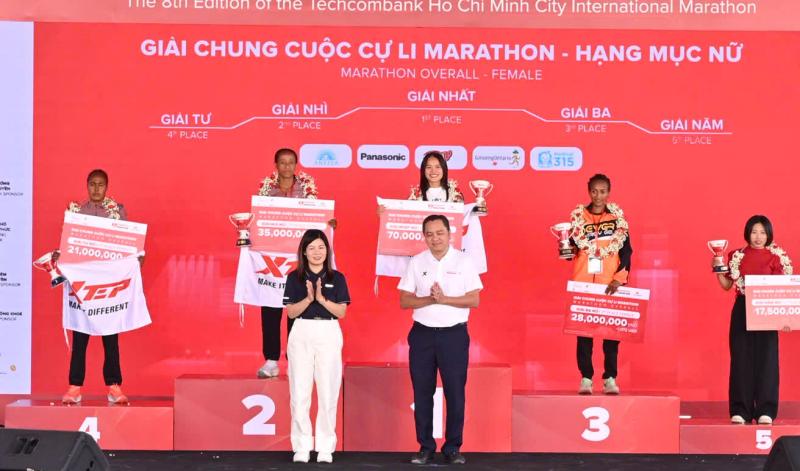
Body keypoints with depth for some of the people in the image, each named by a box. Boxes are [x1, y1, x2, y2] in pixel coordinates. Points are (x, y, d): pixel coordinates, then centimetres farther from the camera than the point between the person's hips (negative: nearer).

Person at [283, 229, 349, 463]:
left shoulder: (337, 278, 5)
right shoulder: (295, 278, 5)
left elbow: (341, 312, -1)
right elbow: (291, 312, -1)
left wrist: (321, 298, -15)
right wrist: (309, 298, -17)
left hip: (329, 334, 0)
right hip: (301, 334, 0)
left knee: (328, 393, -1)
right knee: (299, 393, -1)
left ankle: (325, 447, 7)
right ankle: (302, 448, 6)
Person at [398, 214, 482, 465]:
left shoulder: (463, 262, 0)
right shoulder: (417, 262, 5)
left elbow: (474, 300, -5)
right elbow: (404, 301, 1)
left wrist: (444, 299, -17)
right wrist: (429, 299, -15)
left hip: (454, 334, -2)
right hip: (422, 334, 2)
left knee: (455, 392, 0)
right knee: (422, 393, 5)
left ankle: (453, 448, 10)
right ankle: (425, 447, 14)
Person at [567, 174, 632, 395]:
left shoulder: (618, 217, 3)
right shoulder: (578, 216, 3)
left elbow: (627, 250, 2)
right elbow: (571, 248, 5)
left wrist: (619, 279, -9)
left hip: (611, 283, 0)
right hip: (583, 282, 0)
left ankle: (610, 378, 7)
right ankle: (586, 377, 5)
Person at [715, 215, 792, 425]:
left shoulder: (776, 257, 0)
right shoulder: (737, 256, 5)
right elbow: (727, 285, 9)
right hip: (742, 312, 2)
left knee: (766, 359, -1)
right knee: (741, 359, 2)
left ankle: (765, 410, 5)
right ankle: (740, 410, 7)